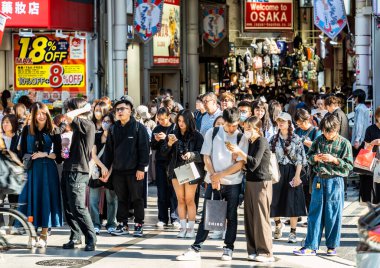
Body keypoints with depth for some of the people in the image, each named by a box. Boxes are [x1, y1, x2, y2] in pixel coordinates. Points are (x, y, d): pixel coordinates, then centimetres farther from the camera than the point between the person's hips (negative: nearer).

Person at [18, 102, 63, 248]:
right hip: (31, 169, 1)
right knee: (31, 199, -2)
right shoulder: (27, 130, 7)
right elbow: (23, 152, 7)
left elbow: (58, 155, 1)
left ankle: (44, 235, 1)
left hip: (48, 170, -1)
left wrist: (45, 154, -11)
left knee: (45, 199, -3)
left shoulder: (53, 131, 4)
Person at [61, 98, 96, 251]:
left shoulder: (87, 124, -11)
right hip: (69, 171, 10)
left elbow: (68, 117, -25)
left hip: (78, 172, -10)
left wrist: (83, 109, -11)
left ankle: (91, 239, -10)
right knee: (69, 208, 11)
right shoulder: (78, 127, 18)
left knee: (78, 207, -13)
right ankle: (75, 237, 18)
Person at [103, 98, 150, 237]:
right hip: (118, 170, 4)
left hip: (134, 170, -4)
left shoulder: (139, 128, -4)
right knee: (121, 199, 9)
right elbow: (108, 150, 13)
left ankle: (139, 225, 8)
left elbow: (144, 149, -7)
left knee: (137, 199, 2)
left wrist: (141, 168, -13)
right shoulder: (113, 129, 11)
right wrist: (106, 167, 7)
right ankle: (122, 225, 15)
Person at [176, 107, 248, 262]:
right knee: (206, 215, 0)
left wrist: (220, 175, -11)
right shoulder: (212, 133, 1)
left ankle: (228, 248, 15)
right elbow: (206, 157, 2)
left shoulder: (241, 138, -4)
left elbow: (240, 164, -7)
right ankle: (196, 249, 1)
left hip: (233, 183, -1)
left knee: (231, 216, 5)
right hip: (213, 181, 1)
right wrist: (213, 177, -9)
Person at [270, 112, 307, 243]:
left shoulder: (296, 139, -4)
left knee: (292, 202, -2)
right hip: (277, 171, 4)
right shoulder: (275, 138, 8)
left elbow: (300, 159, -7)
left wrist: (297, 175, -13)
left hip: (291, 171, -3)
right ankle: (278, 224, 32)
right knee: (275, 199, 4)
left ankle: (293, 232, 6)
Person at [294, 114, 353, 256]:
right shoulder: (319, 140, 6)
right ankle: (311, 246, 6)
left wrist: (334, 159, -17)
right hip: (319, 180, 3)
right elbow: (309, 156, 14)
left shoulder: (344, 143, -4)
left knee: (333, 215, 3)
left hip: (335, 181, -3)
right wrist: (315, 158, -7)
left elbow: (349, 165, -5)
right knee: (315, 213, 3)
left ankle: (332, 246, 16)